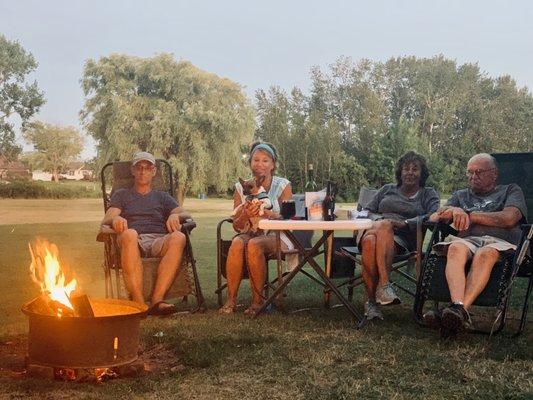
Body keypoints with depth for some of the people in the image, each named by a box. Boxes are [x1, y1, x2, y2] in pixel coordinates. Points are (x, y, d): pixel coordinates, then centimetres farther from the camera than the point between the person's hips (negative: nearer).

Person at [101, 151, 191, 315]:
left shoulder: (162, 197, 31)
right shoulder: (121, 195, 28)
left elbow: (186, 215, 16)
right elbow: (106, 220, 11)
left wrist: (175, 216, -10)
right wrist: (115, 218, -15)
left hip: (159, 241, 1)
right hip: (133, 241, -1)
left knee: (178, 237, -35)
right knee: (129, 234, -39)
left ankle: (156, 300, -43)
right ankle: (139, 303, -47)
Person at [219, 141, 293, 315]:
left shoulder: (283, 185, 2)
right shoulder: (241, 187, 8)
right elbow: (237, 226, 6)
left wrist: (267, 213, -25)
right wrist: (246, 215, -17)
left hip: (277, 236, -2)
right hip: (250, 233, 3)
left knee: (254, 245, -34)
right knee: (237, 243, -32)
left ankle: (258, 300, -23)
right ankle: (231, 299, -26)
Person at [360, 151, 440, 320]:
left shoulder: (428, 194, 22)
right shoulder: (387, 189, 30)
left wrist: (405, 223, -14)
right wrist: (378, 219, -2)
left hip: (402, 239, -2)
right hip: (375, 230, 2)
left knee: (385, 227, -40)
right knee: (370, 242, -38)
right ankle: (371, 299, -40)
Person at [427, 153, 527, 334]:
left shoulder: (510, 190, 24)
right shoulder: (461, 195, 34)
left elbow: (509, 219, 1)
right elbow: (434, 218, 18)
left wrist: (470, 215, 2)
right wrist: (454, 210, -5)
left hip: (500, 243, -2)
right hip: (466, 240, 2)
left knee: (485, 254, -39)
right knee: (456, 248, -36)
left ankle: (461, 310, -54)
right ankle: (458, 308, -54)